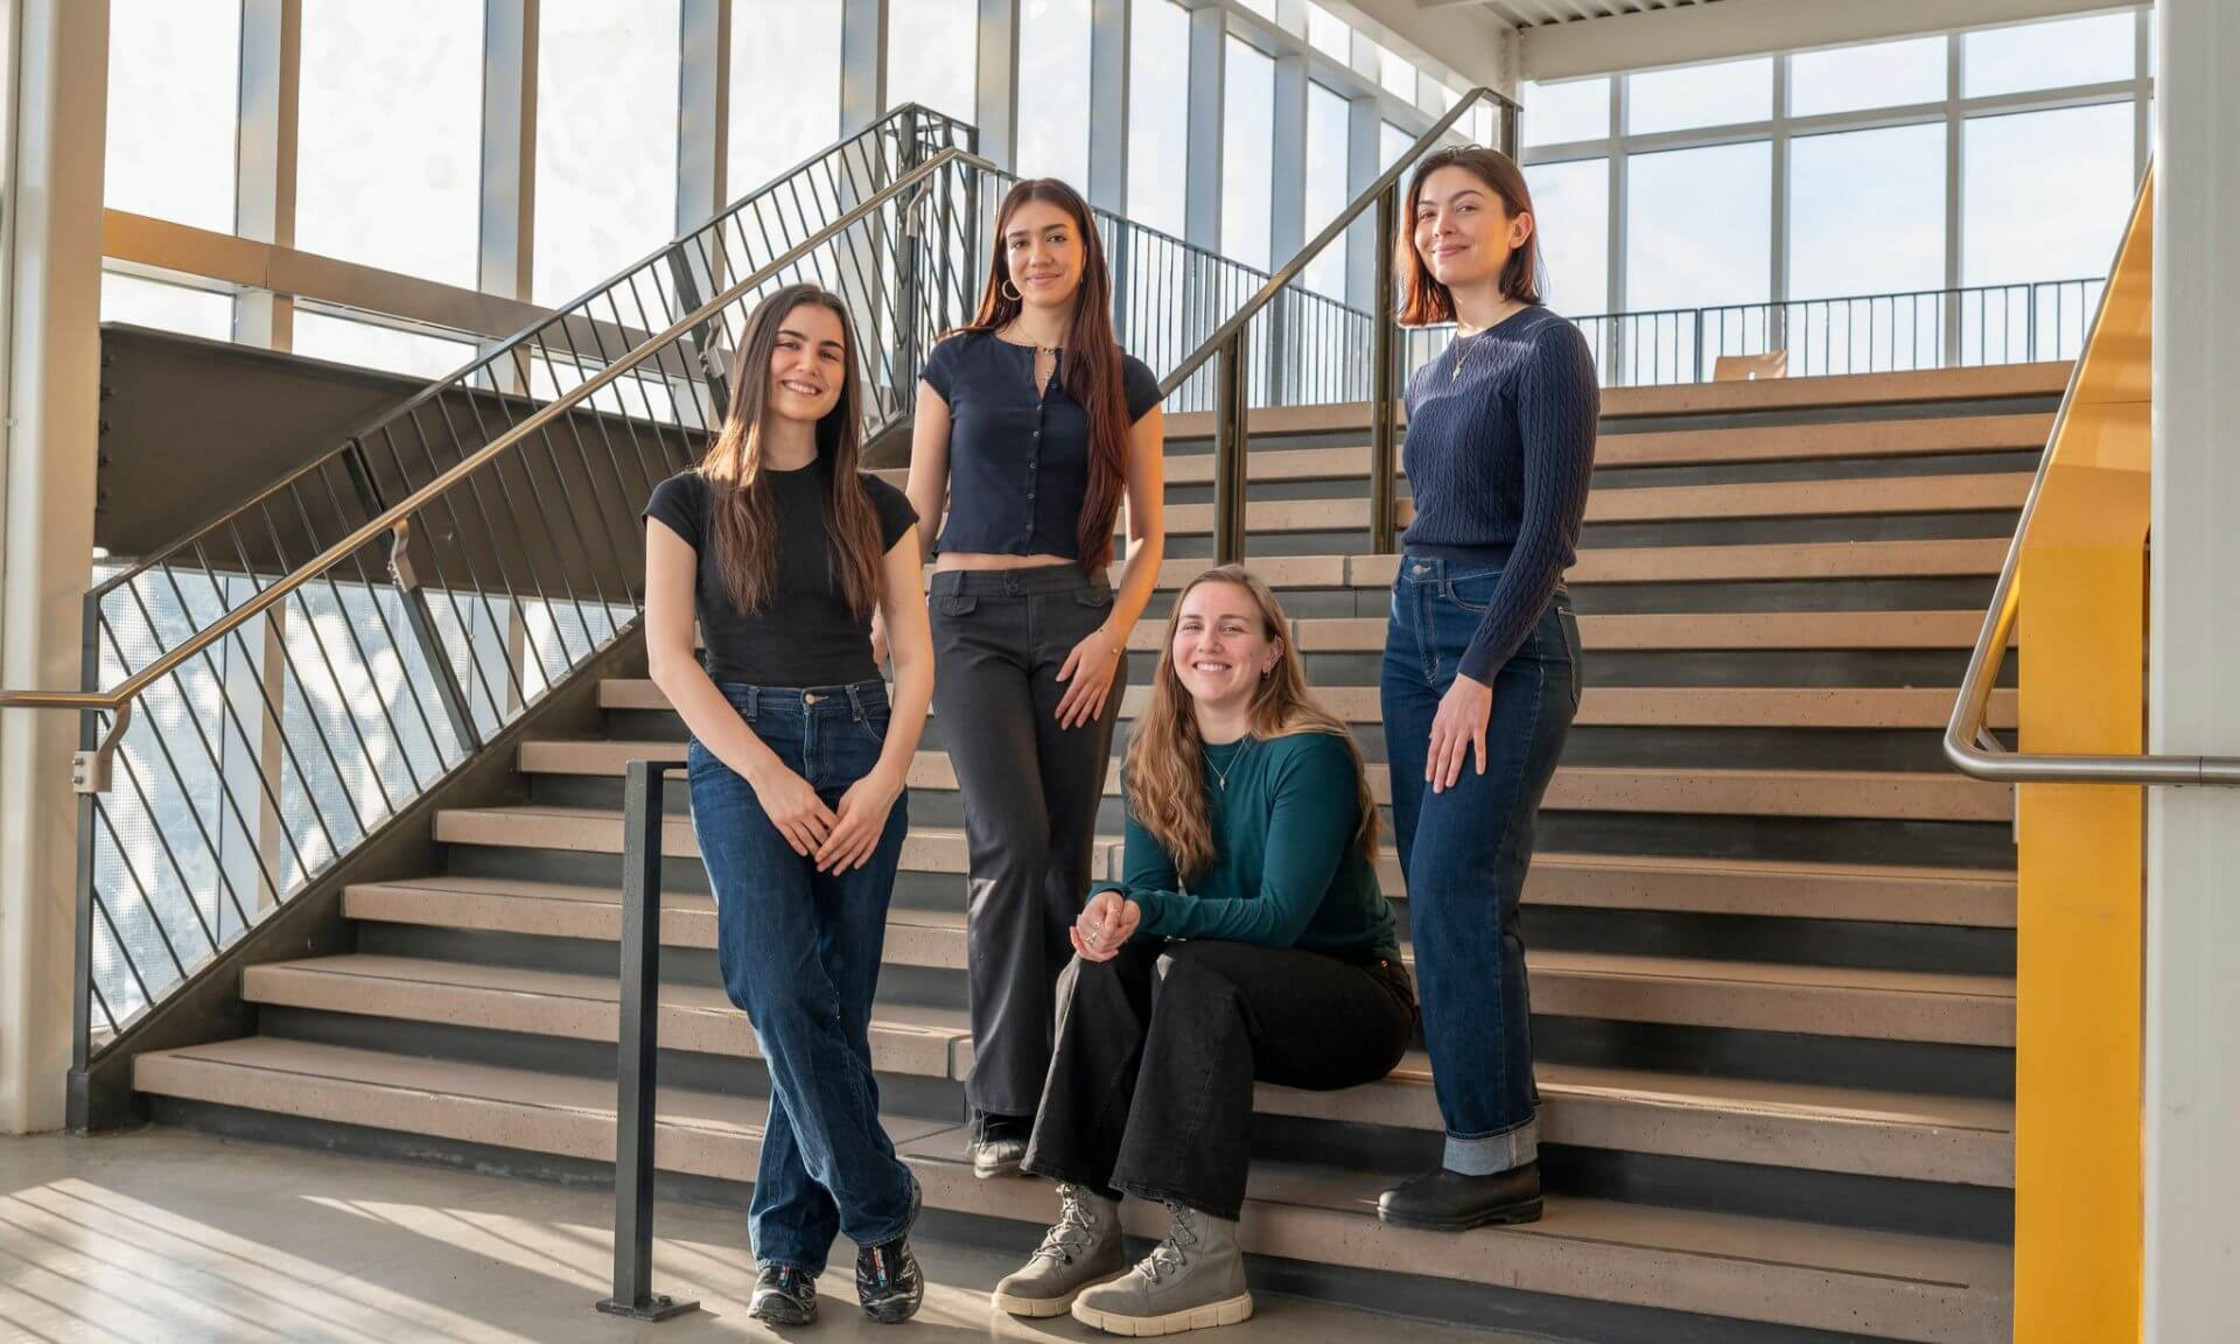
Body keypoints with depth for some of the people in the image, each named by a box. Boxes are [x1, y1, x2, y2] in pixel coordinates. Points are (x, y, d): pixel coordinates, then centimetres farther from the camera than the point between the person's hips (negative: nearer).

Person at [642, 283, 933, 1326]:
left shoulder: (875, 508, 10)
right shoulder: (692, 501, 5)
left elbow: (915, 657, 7)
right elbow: (669, 659, -2)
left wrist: (882, 782, -8)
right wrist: (770, 777, -11)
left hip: (860, 755, 2)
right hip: (740, 757, -2)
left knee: (836, 1014, 1)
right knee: (785, 1000, -16)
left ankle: (789, 1246, 12)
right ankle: (880, 1215, -2)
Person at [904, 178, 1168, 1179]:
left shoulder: (1125, 383, 10)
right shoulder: (958, 363, 9)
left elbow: (1148, 535, 10)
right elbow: (917, 511, 10)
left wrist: (1113, 634, -5)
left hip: (1078, 617, 1)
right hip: (969, 615, -1)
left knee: (1063, 855, 2)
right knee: (1011, 841, -16)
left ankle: (1062, 1090, 15)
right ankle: (1002, 1102, -10)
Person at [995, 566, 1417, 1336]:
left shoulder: (1311, 754, -17)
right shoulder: (1158, 755, 2)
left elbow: (1279, 917, -22)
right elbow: (1145, 885, -1)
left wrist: (1151, 914, -35)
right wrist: (1112, 905, -26)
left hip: (1354, 996, -5)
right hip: (1237, 991, 6)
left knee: (1194, 972, -33)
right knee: (1100, 968, -21)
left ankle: (1205, 1260, -33)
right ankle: (1087, 1222, -21)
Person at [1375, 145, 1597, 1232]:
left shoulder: (1547, 349, -7)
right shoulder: (1434, 372, 17)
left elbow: (1550, 527, -13)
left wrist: (1478, 673, -18)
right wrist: (1429, 654, 12)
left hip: (1509, 638, -8)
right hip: (1414, 626, 8)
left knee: (1453, 897, -11)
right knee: (1442, 899, 6)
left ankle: (1492, 1159, -1)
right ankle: (1498, 1139, 13)